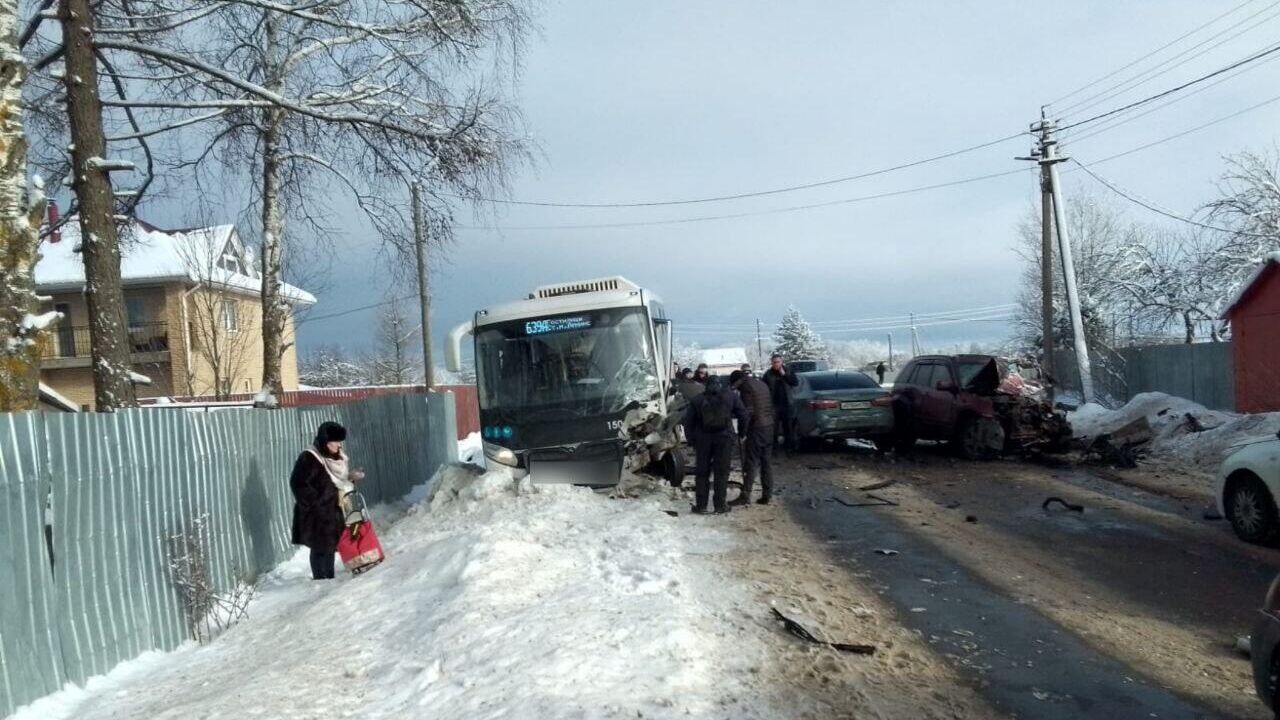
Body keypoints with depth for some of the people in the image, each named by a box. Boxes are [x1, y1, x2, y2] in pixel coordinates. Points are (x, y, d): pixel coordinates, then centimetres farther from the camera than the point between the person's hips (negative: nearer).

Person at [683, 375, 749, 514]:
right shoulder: (730, 395, 6)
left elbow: (688, 421, 7)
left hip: (703, 438, 1)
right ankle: (720, 505, 9)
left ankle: (701, 505, 10)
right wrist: (741, 430, 17)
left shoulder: (697, 400, 10)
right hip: (724, 437, -1)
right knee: (722, 472, 7)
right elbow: (744, 415, 3)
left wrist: (691, 440, 14)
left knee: (702, 472, 10)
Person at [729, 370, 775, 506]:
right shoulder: (762, 383, 15)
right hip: (769, 425, 8)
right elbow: (771, 406, 16)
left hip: (756, 427, -8)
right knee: (767, 462, 10)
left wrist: (743, 432, -11)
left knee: (751, 462, -6)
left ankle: (745, 496, -5)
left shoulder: (746, 386, -10)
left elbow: (748, 410, -17)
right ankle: (766, 495, 13)